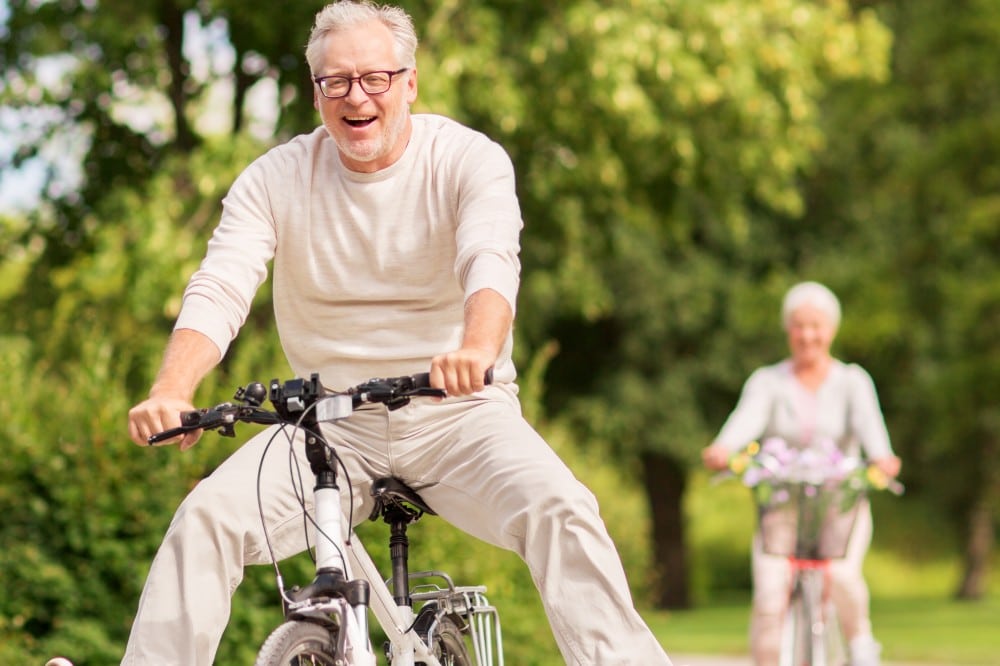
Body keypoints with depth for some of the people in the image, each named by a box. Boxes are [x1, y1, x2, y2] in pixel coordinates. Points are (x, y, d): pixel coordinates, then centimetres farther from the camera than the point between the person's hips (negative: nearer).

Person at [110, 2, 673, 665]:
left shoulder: (469, 159, -7)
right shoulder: (276, 179, -1)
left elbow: (492, 262, -25)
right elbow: (219, 290, -13)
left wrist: (477, 349, -49)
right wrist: (171, 393, -34)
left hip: (457, 412, -2)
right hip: (332, 423, 2)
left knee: (561, 511, -28)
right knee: (207, 518, -19)